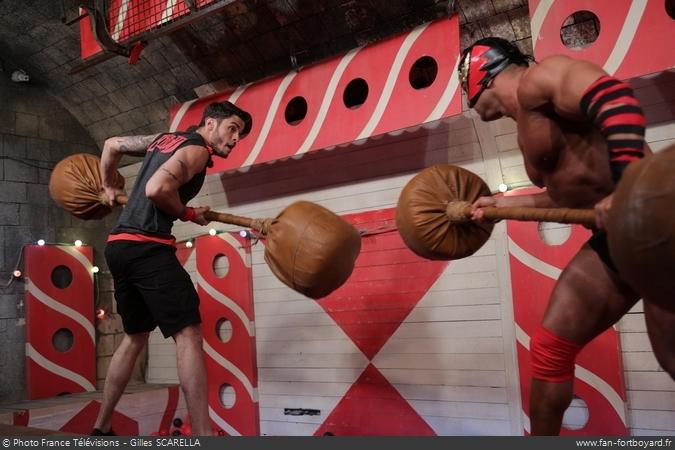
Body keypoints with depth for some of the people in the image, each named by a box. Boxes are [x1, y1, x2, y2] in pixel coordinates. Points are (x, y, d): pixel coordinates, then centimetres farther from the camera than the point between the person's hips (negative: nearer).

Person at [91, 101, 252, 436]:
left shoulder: (165, 138, 22)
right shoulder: (197, 150, -5)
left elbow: (112, 144, 32)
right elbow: (156, 189, -21)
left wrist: (108, 187, 41)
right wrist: (187, 214, -5)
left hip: (119, 246, 10)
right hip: (146, 247, -10)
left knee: (135, 337, 19)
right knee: (189, 334, -12)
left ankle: (101, 427, 26)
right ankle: (203, 435, -17)